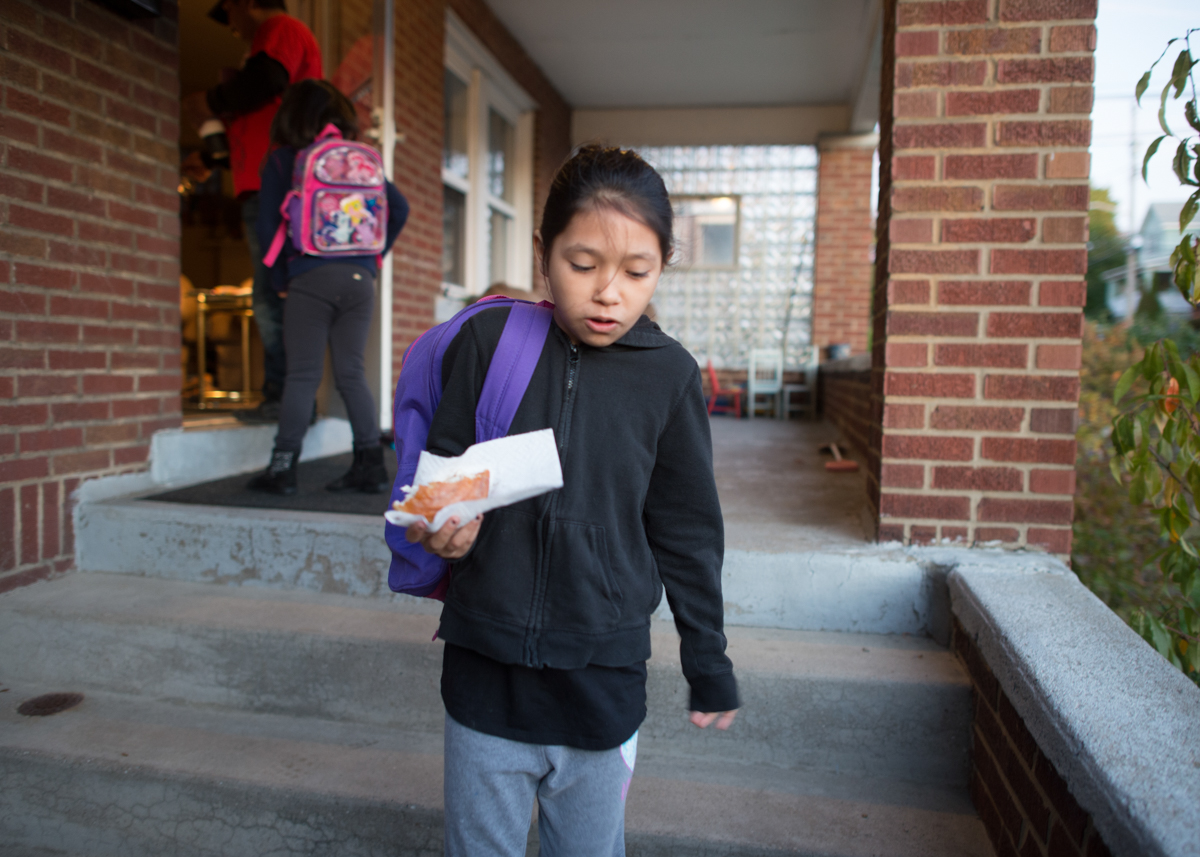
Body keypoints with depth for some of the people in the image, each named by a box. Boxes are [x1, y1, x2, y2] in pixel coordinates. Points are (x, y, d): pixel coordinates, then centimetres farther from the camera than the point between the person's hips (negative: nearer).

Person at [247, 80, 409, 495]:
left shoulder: (281, 160, 5)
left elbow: (267, 227, 0)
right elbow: (399, 208, 9)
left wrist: (280, 279, 8)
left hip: (310, 278, -3)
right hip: (359, 279, 3)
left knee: (303, 374, -1)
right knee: (352, 373, 7)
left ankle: (282, 467, -1)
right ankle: (371, 466, 7)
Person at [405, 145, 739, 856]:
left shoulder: (669, 374, -5)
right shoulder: (488, 339, -6)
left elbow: (687, 531, 3)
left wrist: (710, 665, 10)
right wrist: (440, 524, -19)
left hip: (604, 682, 0)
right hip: (485, 671, 1)